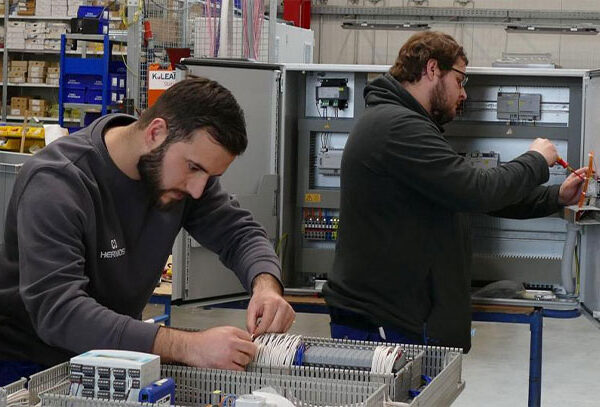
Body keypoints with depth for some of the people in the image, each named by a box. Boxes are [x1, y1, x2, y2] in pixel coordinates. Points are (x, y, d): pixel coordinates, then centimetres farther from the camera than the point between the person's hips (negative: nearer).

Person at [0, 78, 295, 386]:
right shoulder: (55, 183, -24)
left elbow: (239, 233, 5)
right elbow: (57, 312, -34)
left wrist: (266, 285, -19)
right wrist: (187, 347, -42)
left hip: (109, 356, 6)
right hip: (27, 365, -6)